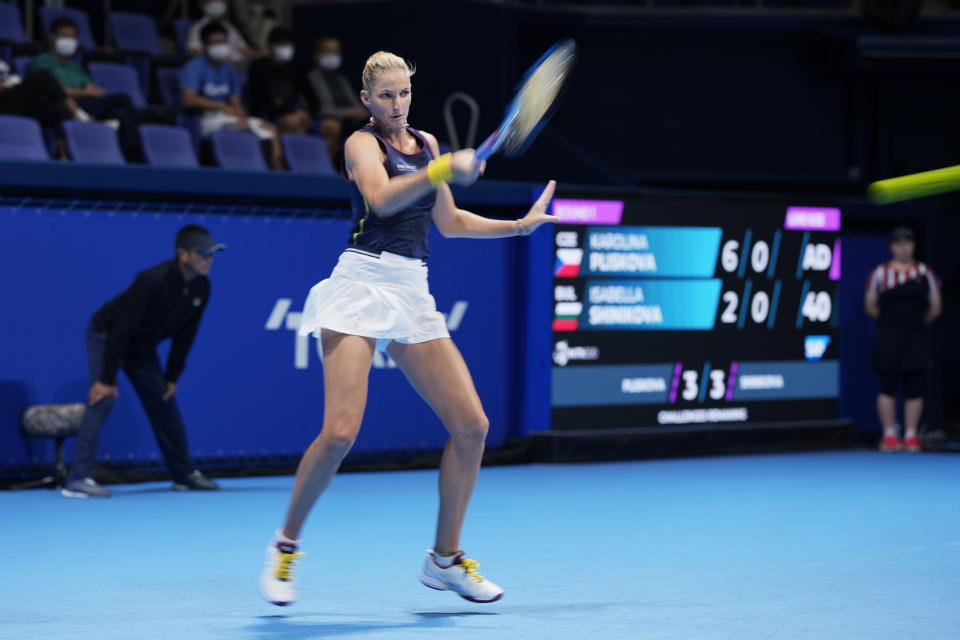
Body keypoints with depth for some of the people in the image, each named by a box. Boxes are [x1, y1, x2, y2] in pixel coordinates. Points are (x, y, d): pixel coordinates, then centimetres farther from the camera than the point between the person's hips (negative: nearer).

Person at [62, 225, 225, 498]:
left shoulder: (201, 287, -11)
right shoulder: (154, 281, -34)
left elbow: (184, 335, 1)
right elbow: (123, 329, -32)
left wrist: (172, 377, 1)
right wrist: (107, 379, -30)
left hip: (142, 347, 8)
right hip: (107, 336, -8)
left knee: (165, 403, 9)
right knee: (103, 399, -21)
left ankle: (185, 474, 21)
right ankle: (78, 479, -25)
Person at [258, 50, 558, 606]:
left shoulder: (426, 143, 18)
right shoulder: (362, 143, -2)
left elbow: (449, 222, 28)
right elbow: (381, 199, -23)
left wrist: (520, 226, 23)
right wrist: (443, 169, -33)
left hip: (412, 294, 6)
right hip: (363, 284, -6)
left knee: (472, 425, -2)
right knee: (340, 434, -18)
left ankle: (446, 558, 11)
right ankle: (286, 546, 3)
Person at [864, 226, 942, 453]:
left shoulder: (925, 273, 6)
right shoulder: (880, 273, 2)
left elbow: (935, 307, 10)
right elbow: (870, 306, 6)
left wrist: (919, 323, 12)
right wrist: (889, 321, 7)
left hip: (915, 340, 1)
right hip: (887, 339, -1)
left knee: (914, 390, 0)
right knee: (887, 388, -2)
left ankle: (911, 435, 6)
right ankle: (889, 435, 4)